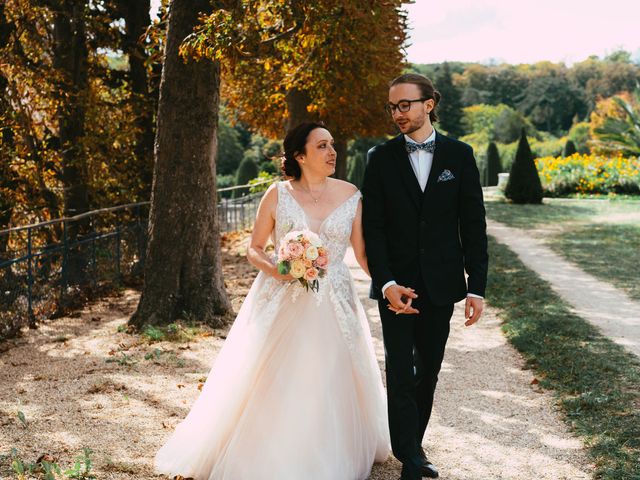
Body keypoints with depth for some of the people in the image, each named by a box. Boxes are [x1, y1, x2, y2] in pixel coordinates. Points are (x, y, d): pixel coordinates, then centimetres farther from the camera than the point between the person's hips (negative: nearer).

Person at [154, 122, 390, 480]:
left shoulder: (351, 196, 2)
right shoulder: (278, 195, -1)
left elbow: (364, 253, 2)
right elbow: (254, 249, 6)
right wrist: (273, 268, -14)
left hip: (333, 305, 1)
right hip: (280, 302, -1)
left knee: (332, 386, 3)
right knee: (269, 387, 1)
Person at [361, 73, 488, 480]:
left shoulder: (459, 155, 1)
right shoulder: (381, 158, 0)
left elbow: (473, 225, 1)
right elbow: (372, 228, -3)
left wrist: (477, 286, -5)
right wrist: (387, 283, -14)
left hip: (441, 285, 1)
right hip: (396, 284, -1)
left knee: (429, 371, 11)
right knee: (400, 374, 0)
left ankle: (414, 444, 28)